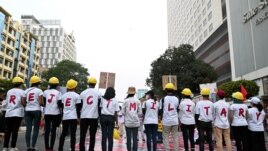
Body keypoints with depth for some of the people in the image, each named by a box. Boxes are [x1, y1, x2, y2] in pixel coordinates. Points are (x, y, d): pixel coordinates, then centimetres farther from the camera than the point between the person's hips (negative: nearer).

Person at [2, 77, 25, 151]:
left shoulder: (9, 91, 12)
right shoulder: (21, 91, -4)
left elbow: (7, 102, 12)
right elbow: (23, 102, -11)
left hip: (8, 113, 5)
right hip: (17, 113, -5)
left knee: (8, 130, 10)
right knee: (15, 130, 0)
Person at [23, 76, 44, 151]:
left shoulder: (26, 91, 8)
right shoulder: (39, 90, -5)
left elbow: (23, 103, 4)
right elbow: (41, 102, -12)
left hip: (28, 111, 4)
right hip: (36, 110, -4)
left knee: (28, 129, 6)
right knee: (36, 129, 4)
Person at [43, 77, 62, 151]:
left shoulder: (45, 92, 4)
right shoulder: (58, 93, -3)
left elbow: (43, 102, 5)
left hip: (47, 113, 2)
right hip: (55, 113, -2)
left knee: (47, 130, 7)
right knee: (53, 131, 4)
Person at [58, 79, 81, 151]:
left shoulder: (63, 95, 10)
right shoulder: (76, 95, -4)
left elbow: (61, 106, 13)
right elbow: (78, 108, -4)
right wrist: (79, 117, 3)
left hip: (65, 117, 5)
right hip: (73, 117, -5)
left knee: (63, 133, 14)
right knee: (73, 134, 0)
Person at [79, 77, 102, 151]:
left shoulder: (83, 93, 5)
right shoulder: (98, 93, 1)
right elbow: (99, 106, 3)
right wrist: (99, 116, 13)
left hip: (84, 116, 2)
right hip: (94, 117, -1)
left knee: (82, 135, 11)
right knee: (92, 135, 5)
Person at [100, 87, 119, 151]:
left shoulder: (102, 99, 5)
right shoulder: (115, 101, 1)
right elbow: (115, 113, -1)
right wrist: (117, 122, 4)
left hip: (103, 117, 2)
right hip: (111, 118, -1)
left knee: (104, 136, 7)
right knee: (110, 136, 5)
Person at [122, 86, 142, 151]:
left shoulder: (126, 101, -3)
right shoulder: (137, 101, -1)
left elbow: (123, 112, -2)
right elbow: (140, 112, 0)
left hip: (128, 122, -1)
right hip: (136, 122, 1)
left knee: (129, 137, 6)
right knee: (135, 137, 6)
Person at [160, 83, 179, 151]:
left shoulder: (164, 99, -8)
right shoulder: (176, 99, 1)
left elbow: (161, 110, -3)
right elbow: (178, 110, 8)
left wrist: (162, 118, 15)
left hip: (166, 121, -3)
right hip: (175, 121, 3)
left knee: (166, 137, 6)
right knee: (175, 137, 10)